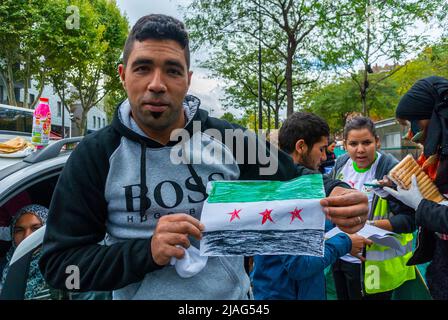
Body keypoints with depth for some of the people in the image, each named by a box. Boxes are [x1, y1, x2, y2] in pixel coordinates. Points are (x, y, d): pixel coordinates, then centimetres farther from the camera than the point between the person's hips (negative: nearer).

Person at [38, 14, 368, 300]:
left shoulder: (228, 139, -8)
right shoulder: (95, 155, -11)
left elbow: (294, 182, 2)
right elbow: (58, 262, -10)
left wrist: (332, 196, -21)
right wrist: (147, 253, -26)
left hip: (234, 294, 2)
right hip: (142, 292, -1)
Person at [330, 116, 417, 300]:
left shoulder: (392, 170, -18)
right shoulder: (341, 164, 0)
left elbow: (410, 219, -20)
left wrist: (370, 225, -30)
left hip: (373, 264, -6)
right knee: (342, 296, 23)